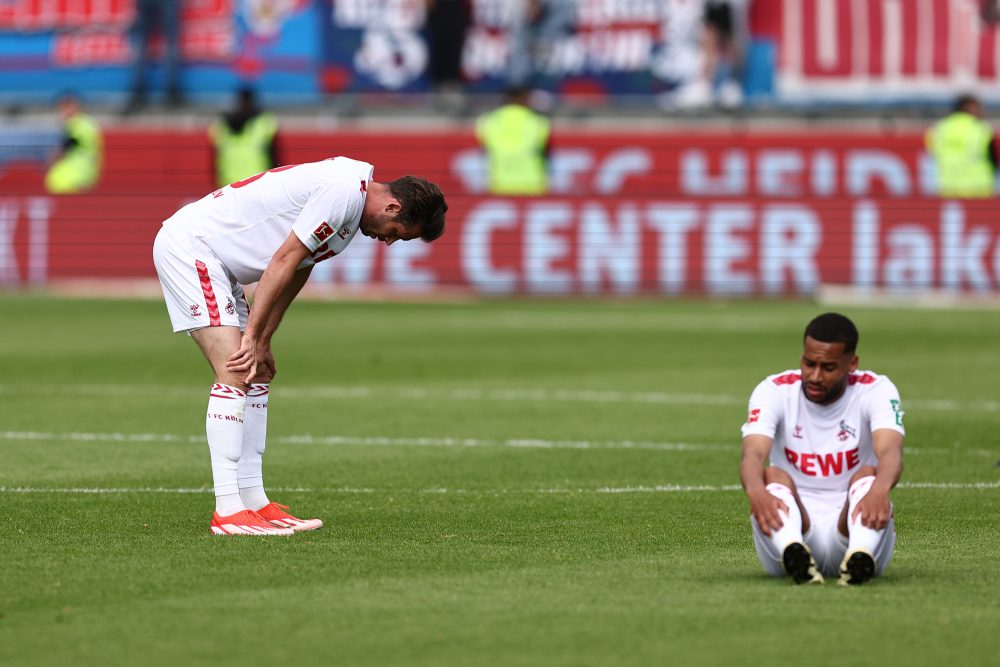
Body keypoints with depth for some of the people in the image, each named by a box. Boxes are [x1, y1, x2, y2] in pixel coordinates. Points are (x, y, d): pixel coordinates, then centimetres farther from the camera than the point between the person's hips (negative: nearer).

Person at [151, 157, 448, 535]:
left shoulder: (352, 211, 12)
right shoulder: (344, 189, -20)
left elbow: (294, 274, 15)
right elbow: (283, 260, -20)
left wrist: (262, 343, 8)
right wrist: (252, 337, -16)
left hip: (207, 257, 11)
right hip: (187, 245, -11)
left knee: (257, 377, 9)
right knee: (235, 376, -16)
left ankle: (253, 500, 10)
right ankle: (227, 511, -18)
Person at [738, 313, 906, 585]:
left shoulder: (876, 391, -5)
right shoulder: (774, 391, -4)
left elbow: (890, 452, -25)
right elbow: (753, 454, -23)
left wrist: (880, 489, -51)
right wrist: (756, 491, -49)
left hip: (851, 527, 0)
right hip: (792, 528, 0)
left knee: (869, 475, -29)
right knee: (773, 476, -29)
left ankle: (861, 556, -61)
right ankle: (794, 554, -61)